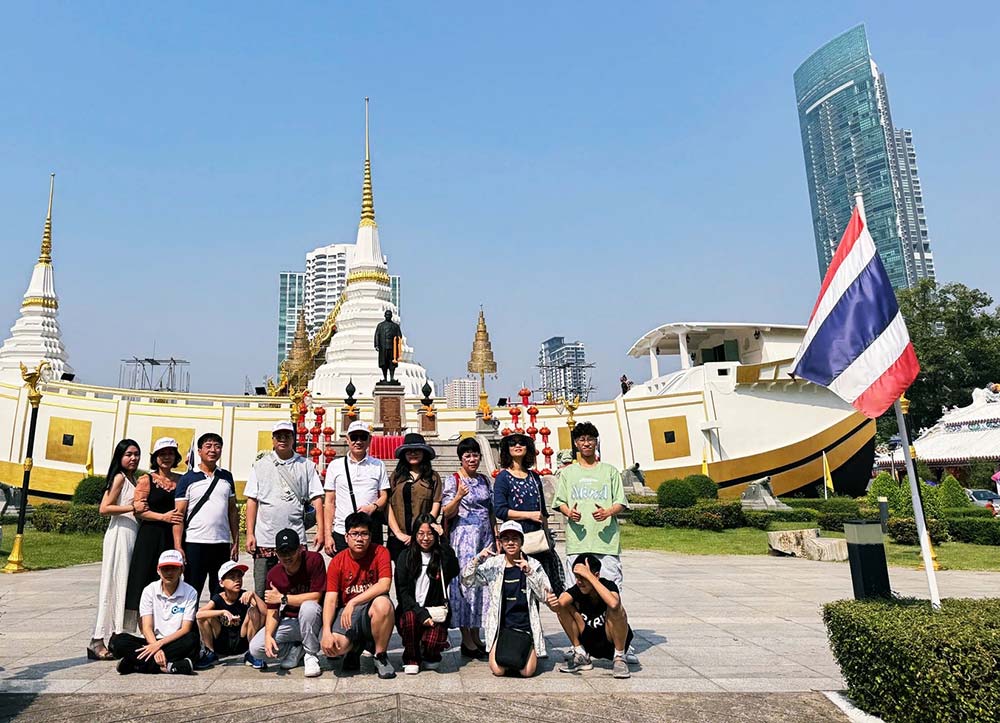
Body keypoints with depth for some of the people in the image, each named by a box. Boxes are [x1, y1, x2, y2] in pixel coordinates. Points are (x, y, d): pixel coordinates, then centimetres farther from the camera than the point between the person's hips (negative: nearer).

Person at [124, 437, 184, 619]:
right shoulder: (146, 480, 1)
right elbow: (139, 510, -4)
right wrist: (163, 517, -15)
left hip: (173, 536, 3)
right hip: (150, 536, -3)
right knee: (147, 579, -2)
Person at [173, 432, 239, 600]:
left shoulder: (226, 477, 11)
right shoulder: (187, 478, 0)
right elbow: (179, 514, -3)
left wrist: (236, 542, 8)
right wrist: (178, 546, -11)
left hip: (222, 544, 3)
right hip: (194, 543, -3)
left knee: (221, 594, 9)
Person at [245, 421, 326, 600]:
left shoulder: (306, 466, 7)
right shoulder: (260, 466, 9)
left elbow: (316, 499, 3)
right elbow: (252, 501, 5)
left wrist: (321, 530, -6)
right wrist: (250, 534, -2)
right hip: (265, 540, 0)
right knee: (261, 594, 5)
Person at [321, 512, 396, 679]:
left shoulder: (380, 552, -8)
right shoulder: (337, 561, -3)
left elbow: (384, 585, -22)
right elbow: (330, 599, -8)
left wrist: (353, 602, -27)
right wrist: (326, 632, -22)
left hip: (371, 610, -1)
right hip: (346, 612, 2)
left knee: (383, 603, -37)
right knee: (331, 647, -27)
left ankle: (380, 656, -11)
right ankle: (355, 648, 13)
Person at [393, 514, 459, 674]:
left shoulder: (441, 555, 4)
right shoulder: (406, 556, 4)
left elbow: (454, 572, -20)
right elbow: (402, 592, -3)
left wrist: (442, 541, -17)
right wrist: (421, 613, -17)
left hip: (436, 611, 0)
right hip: (412, 608, 0)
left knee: (433, 644, -26)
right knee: (410, 617, -33)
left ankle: (430, 656, 15)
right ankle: (411, 658, -4)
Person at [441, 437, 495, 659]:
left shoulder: (485, 480, 12)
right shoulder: (452, 480, -4)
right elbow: (447, 513, -8)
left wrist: (496, 538, 13)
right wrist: (458, 497, -24)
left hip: (484, 536, 6)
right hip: (463, 536, -6)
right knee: (465, 583, -4)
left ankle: (476, 636, 18)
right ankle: (466, 641, 5)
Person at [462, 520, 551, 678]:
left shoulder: (532, 564, 1)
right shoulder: (493, 564, 3)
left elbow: (545, 596, -4)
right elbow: (466, 580, 1)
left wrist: (530, 572, -16)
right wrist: (477, 559, -15)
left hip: (525, 627, 0)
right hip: (501, 627, 1)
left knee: (527, 671, -16)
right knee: (498, 670, -17)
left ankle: (522, 652, 17)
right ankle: (503, 651, 16)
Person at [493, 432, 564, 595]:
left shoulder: (534, 476, 16)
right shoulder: (503, 477, 0)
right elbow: (500, 511, -9)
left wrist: (547, 534, 15)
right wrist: (529, 515, -11)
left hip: (537, 535, 5)